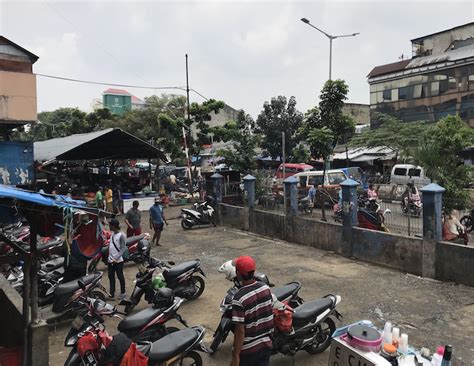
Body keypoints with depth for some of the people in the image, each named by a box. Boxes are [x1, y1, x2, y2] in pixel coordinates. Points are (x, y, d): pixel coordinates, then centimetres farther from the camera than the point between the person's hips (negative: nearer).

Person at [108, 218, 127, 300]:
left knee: (120, 276, 5)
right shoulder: (112, 234, 8)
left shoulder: (121, 235, -13)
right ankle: (112, 294, 20)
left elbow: (123, 248, -16)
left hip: (118, 261, -7)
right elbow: (110, 246, 13)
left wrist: (116, 258, -21)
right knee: (111, 276, 11)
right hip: (110, 260, 7)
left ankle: (123, 293, 18)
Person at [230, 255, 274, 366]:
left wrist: (236, 356, -13)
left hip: (248, 349, -5)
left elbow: (240, 331, -23)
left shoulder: (239, 298, -26)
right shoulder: (266, 288, -7)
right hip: (266, 344, 5)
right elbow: (270, 314, 5)